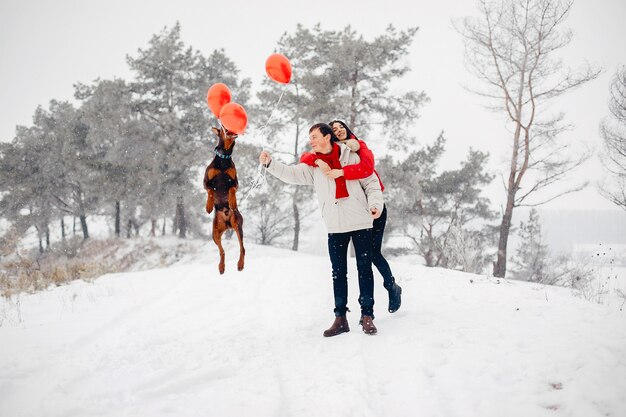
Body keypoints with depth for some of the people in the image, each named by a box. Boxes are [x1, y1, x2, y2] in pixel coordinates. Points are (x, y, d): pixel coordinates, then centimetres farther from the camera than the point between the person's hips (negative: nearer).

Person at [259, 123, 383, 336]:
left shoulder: (351, 157, 3)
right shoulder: (313, 165, 10)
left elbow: (371, 183, 4)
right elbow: (292, 174, -2)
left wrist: (375, 203, -10)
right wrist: (270, 163, -14)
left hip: (361, 223, -3)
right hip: (335, 226, 3)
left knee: (364, 269, 0)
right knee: (338, 272, 4)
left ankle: (367, 315, 7)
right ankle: (340, 317, 9)